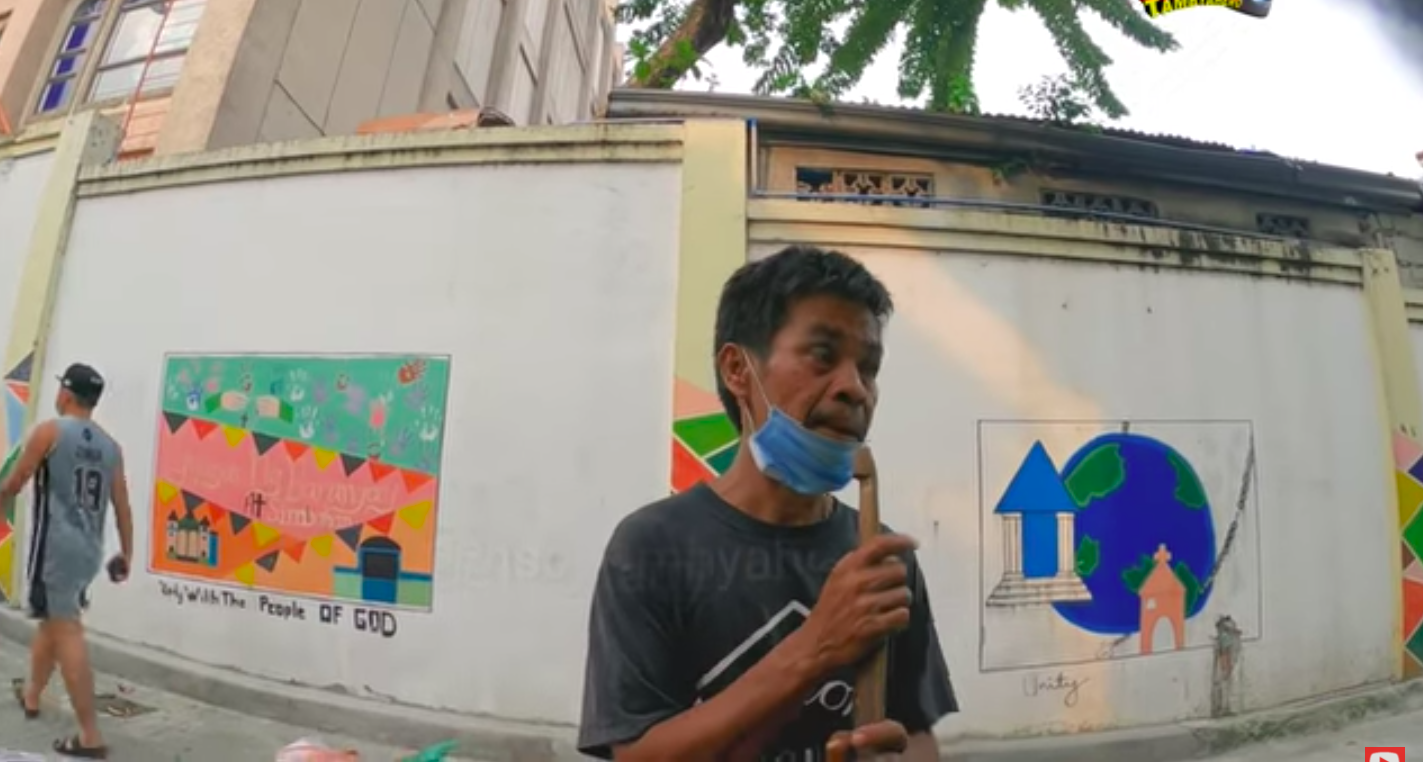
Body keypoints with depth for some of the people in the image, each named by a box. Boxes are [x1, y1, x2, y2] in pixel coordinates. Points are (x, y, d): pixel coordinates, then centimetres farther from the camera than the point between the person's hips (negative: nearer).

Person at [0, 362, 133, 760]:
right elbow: (122, 506, 8)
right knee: (52, 620, 27)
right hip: (89, 549, 6)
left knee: (67, 634, -6)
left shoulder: (49, 431, -5)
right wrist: (126, 554, 14)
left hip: (56, 546, -6)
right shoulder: (110, 446, 9)